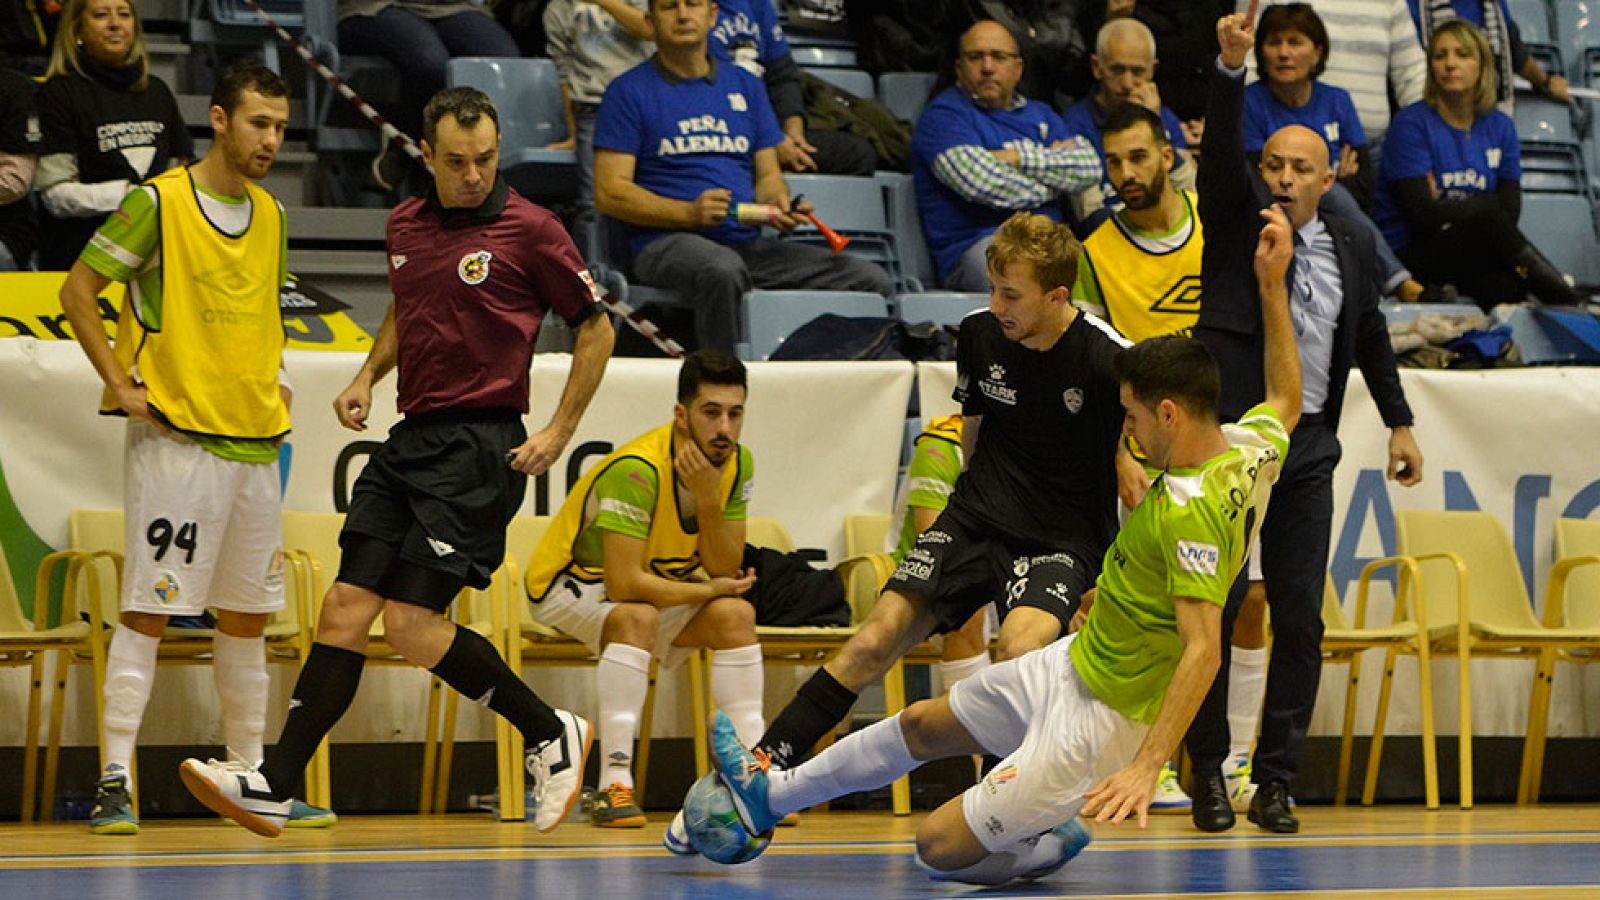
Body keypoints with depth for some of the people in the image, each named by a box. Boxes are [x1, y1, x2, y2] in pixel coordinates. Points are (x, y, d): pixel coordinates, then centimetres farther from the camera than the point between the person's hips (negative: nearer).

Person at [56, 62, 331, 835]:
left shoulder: (270, 216, 13)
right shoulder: (157, 204, -7)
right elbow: (77, 292, -6)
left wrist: (272, 382, 12)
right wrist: (120, 385, -10)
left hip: (256, 443, 7)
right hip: (176, 437, -7)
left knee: (246, 617, 12)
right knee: (147, 611, -8)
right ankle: (115, 780, -8)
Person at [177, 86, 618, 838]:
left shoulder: (528, 230, -7)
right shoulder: (404, 225, 12)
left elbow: (595, 329, 0)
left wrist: (560, 432, -5)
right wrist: (368, 377, 15)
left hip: (479, 446, -6)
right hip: (409, 439, 6)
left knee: (413, 624, -13)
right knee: (345, 610, -1)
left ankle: (550, 734, 5)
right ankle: (275, 784, -3)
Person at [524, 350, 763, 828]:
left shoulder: (737, 463, -11)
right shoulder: (637, 469, -33)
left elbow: (725, 571, -14)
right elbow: (625, 584, -35)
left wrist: (708, 499, -29)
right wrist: (708, 591, -22)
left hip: (663, 585, 7)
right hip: (572, 585, -6)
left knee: (735, 614, -16)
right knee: (638, 617, -35)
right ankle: (614, 784, -35)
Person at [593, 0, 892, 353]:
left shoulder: (745, 86, 21)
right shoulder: (629, 92, 5)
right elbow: (609, 193, -3)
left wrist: (777, 204, -5)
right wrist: (690, 214, -16)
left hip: (748, 244, 5)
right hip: (667, 242, -5)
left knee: (872, 280, -14)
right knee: (723, 270, -41)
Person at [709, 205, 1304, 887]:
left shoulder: (1192, 512, -32)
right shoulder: (1251, 447, -5)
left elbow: (1203, 651, -37)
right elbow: (1286, 402, 18)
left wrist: (1146, 767, -42)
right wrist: (1272, 283, 22)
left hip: (1099, 722, -10)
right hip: (1072, 663, 10)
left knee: (939, 847, -5)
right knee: (924, 725, 25)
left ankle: (1048, 848, 19)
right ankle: (771, 793, 43)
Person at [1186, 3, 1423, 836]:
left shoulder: (1348, 244, 11)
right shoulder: (1236, 214, 2)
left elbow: (1371, 334, 23)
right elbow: (1221, 148, -16)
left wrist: (1399, 420, 24)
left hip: (1307, 449, 3)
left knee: (1299, 619, 0)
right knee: (1213, 611, -3)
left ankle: (1275, 781, 6)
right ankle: (1207, 772, 6)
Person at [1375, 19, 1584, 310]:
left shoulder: (1500, 127, 12)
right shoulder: (1412, 123, -3)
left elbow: (1511, 210, 3)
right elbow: (1422, 212, -12)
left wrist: (1449, 208, -12)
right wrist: (1488, 205, -4)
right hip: (1412, 250, -4)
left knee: (1505, 285, -35)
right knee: (1489, 220, -34)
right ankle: (1573, 305, -30)